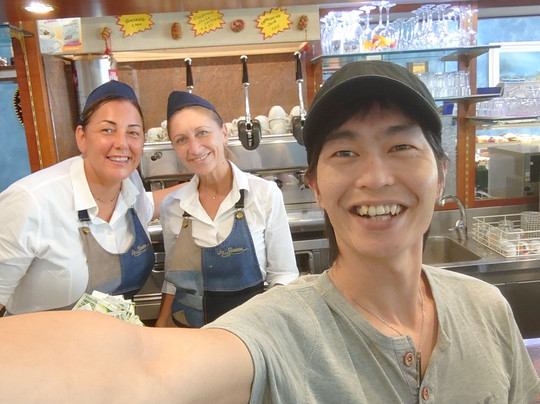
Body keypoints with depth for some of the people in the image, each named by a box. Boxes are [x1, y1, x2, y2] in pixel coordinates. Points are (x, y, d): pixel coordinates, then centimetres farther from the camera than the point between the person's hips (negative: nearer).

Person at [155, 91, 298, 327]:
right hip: (187, 326, 3)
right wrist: (160, 330, 3)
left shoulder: (265, 194, -11)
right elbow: (173, 279, 10)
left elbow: (283, 275, -5)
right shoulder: (171, 206, -1)